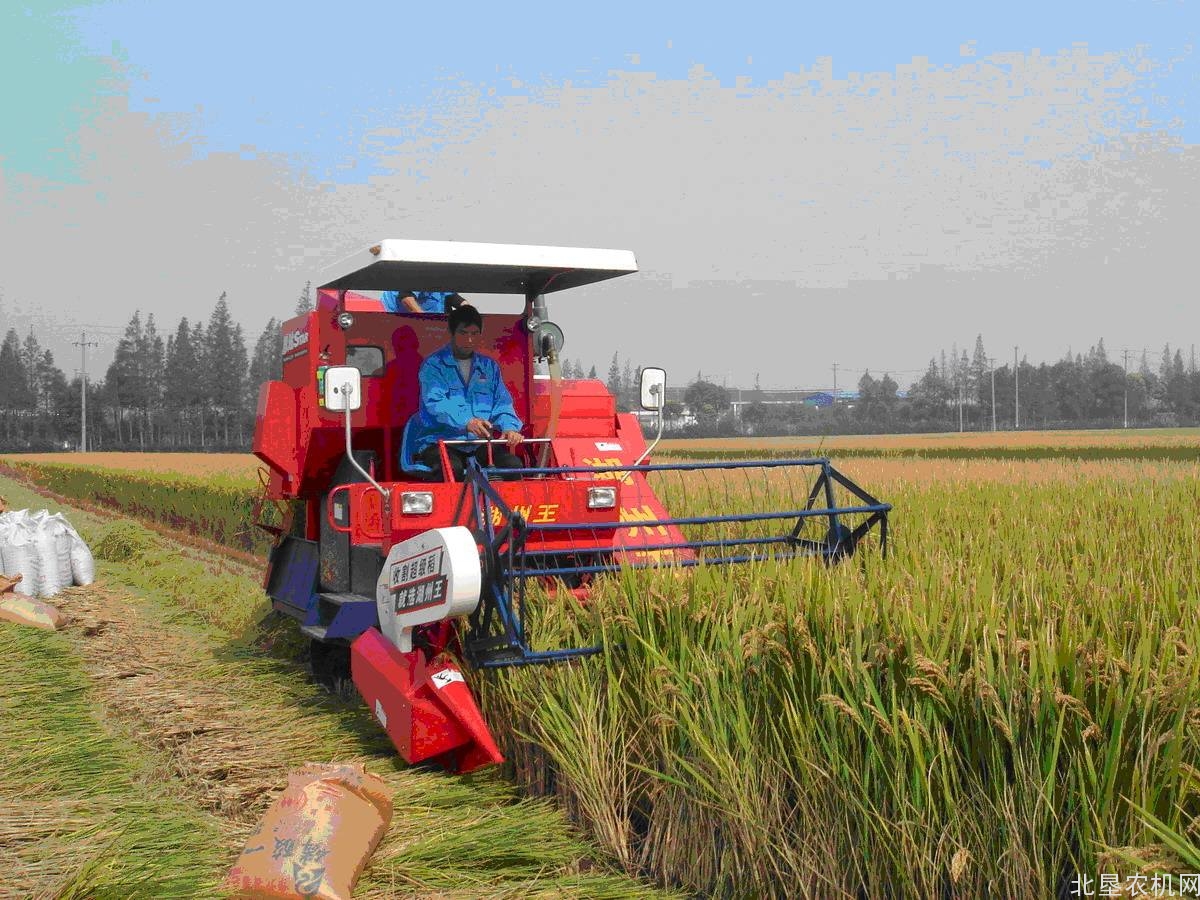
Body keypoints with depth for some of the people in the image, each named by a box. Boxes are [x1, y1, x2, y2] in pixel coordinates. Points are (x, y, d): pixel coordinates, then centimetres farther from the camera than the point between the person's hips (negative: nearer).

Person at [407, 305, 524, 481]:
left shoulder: (490, 367, 19)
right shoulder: (433, 365, 2)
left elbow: (502, 404, 11)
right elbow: (435, 403, -14)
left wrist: (509, 427, -13)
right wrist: (466, 422, -32)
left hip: (479, 443, 4)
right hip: (439, 441, -4)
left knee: (513, 465, -21)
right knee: (452, 469, -36)